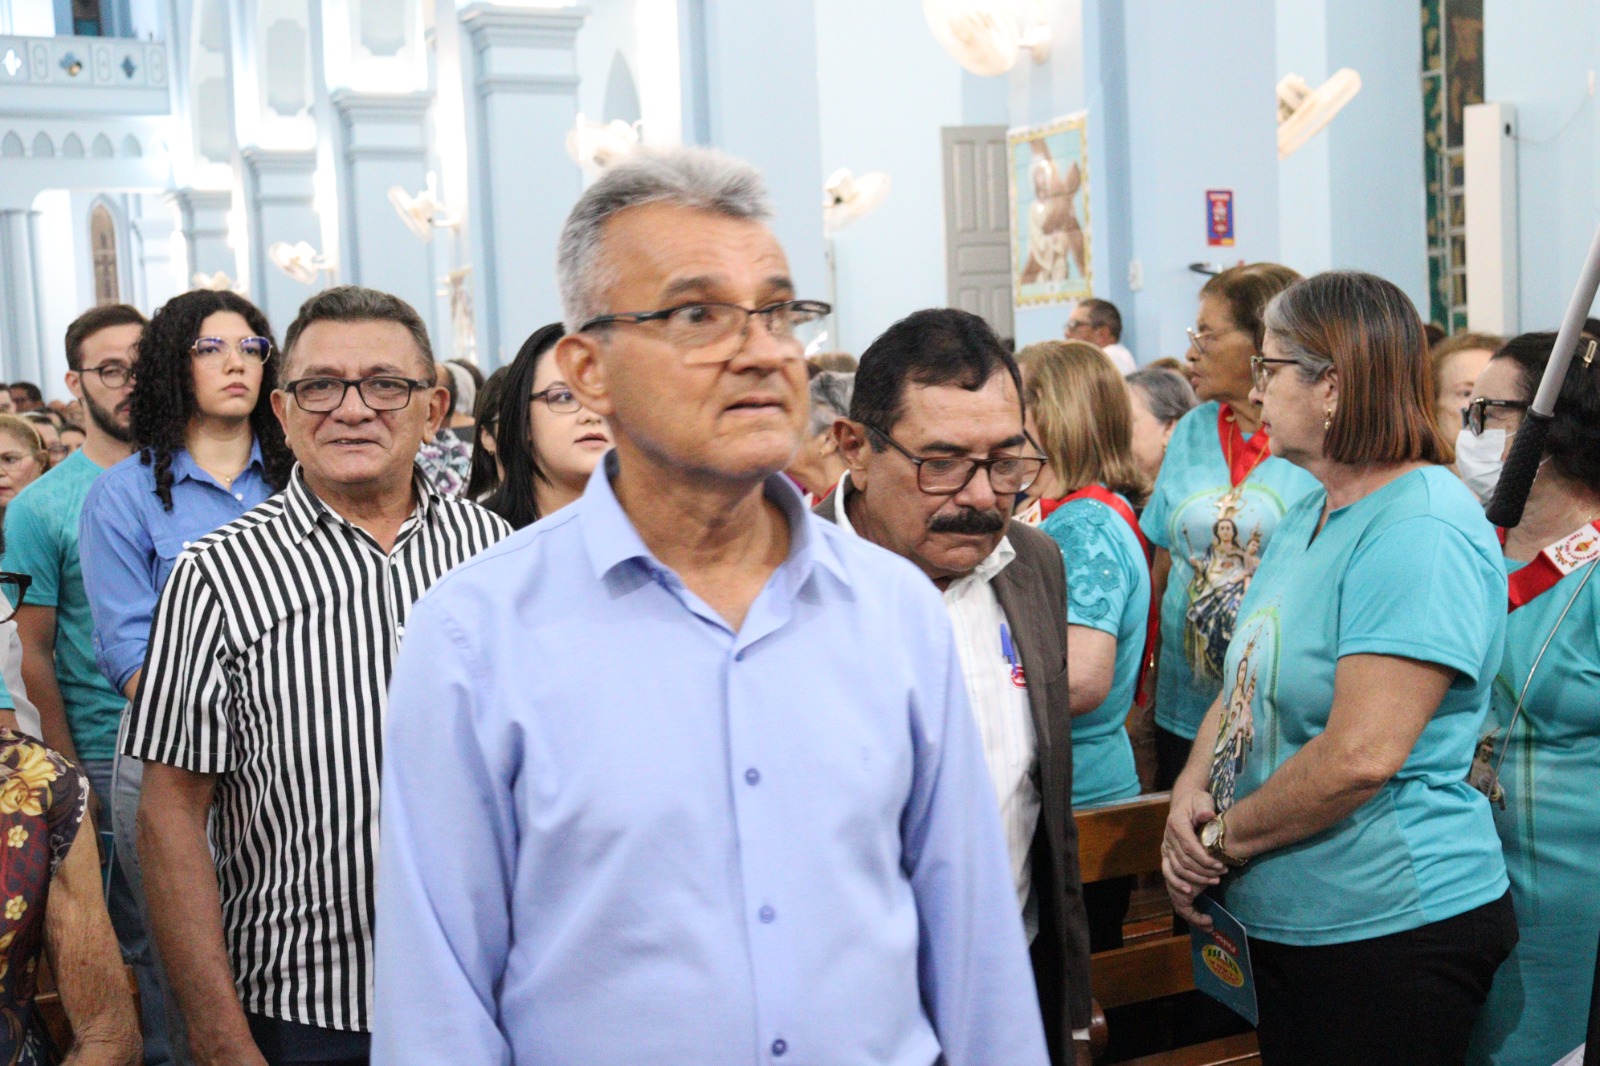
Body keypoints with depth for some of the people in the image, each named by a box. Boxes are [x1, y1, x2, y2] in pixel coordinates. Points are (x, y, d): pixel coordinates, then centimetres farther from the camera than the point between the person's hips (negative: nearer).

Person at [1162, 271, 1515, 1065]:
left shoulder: (1423, 531, -21)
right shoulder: (1309, 515, 10)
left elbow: (1363, 754, -28)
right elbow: (1246, 681, 12)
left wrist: (1224, 837, -15)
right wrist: (1191, 794, -6)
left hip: (1388, 932, -9)